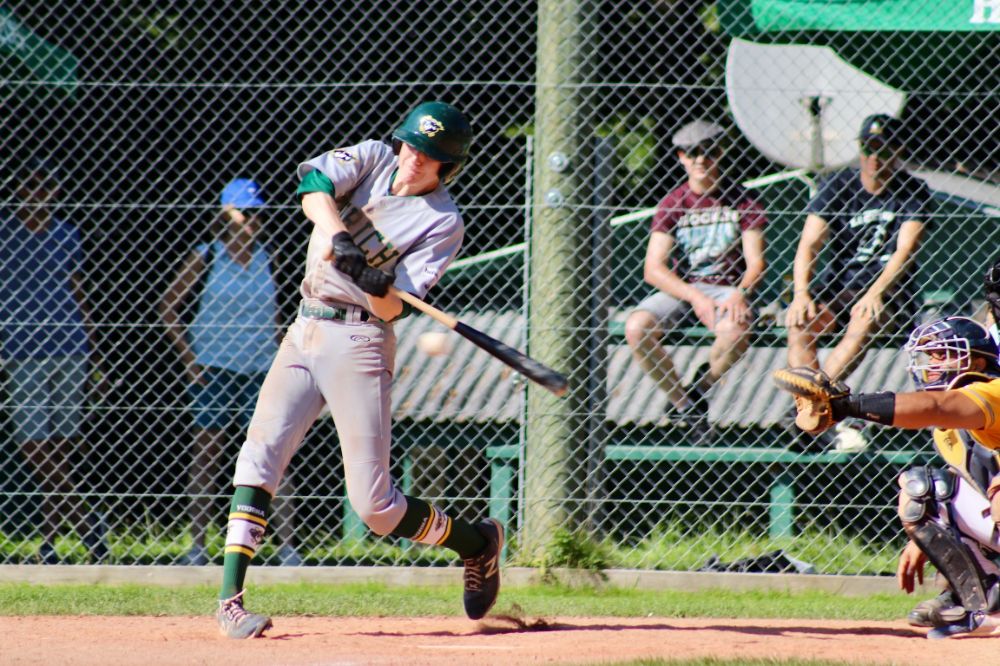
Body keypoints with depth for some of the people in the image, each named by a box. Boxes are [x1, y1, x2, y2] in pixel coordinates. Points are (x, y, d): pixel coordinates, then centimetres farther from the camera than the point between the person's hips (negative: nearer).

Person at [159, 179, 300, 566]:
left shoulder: (265, 260, 10)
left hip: (260, 372, 3)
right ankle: (197, 545, 2)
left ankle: (287, 545, -6)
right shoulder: (206, 258, 0)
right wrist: (188, 357, -8)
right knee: (206, 454, -1)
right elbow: (169, 308, 0)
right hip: (213, 369, -3)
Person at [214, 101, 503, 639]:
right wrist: (337, 236, -32)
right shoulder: (374, 158, 5)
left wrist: (379, 289, -35)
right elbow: (315, 179, -16)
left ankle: (478, 542, 21)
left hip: (360, 344, -4)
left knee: (374, 504, -6)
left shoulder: (443, 223, -6)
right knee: (261, 452, -14)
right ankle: (230, 598, -16)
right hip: (305, 332, 4)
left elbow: (394, 309, -13)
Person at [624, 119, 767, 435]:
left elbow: (756, 263, -3)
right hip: (679, 289, 2)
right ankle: (684, 405, -12)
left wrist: (740, 293, -26)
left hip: (727, 289, -2)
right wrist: (695, 297, -22)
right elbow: (653, 269, -7)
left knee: (735, 331, -37)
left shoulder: (742, 201, 3)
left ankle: (699, 390, -7)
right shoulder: (672, 204, 2)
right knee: (637, 327, -28)